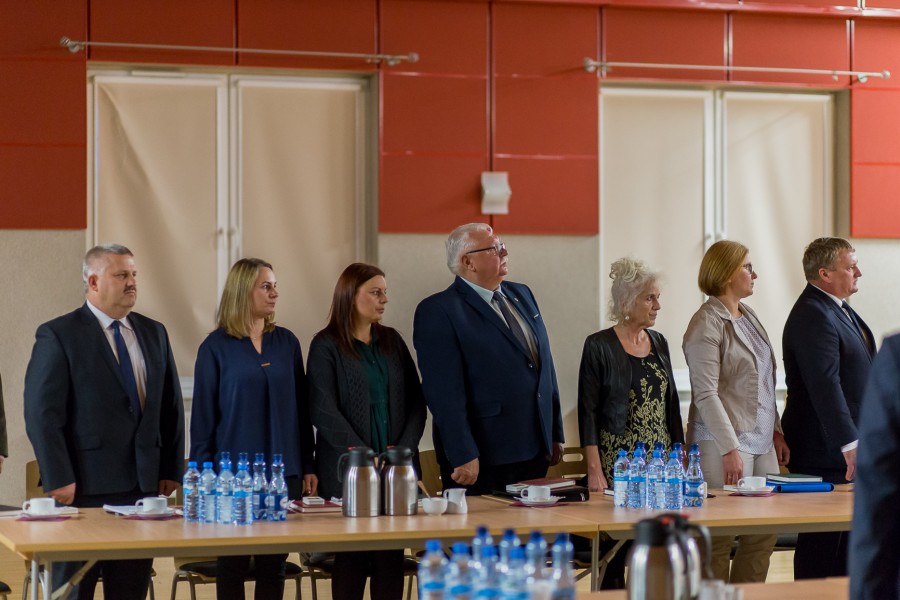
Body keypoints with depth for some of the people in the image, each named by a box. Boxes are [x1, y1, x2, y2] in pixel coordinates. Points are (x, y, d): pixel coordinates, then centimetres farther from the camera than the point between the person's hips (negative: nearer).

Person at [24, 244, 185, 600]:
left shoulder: (154, 333, 12)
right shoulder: (58, 336, -6)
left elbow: (172, 407, 16)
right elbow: (41, 415, -10)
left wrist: (172, 470, 9)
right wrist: (59, 481, -15)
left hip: (144, 486, 5)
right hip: (84, 490, -5)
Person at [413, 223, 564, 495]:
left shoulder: (521, 295, 14)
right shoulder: (437, 312, -10)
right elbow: (444, 391, -16)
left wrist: (555, 434, 16)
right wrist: (463, 457, -20)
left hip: (535, 453, 7)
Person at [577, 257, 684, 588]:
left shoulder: (658, 342, 11)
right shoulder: (599, 346, -6)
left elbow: (671, 405, 16)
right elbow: (588, 412, -8)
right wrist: (594, 471, -14)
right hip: (617, 462, -5)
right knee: (616, 551, -5)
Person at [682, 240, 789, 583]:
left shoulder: (748, 317, 15)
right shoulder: (707, 324, -11)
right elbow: (706, 394, -16)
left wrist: (776, 431, 16)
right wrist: (730, 449, -20)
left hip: (760, 441, 8)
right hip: (724, 442, -8)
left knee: (763, 536, 7)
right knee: (720, 541, -5)